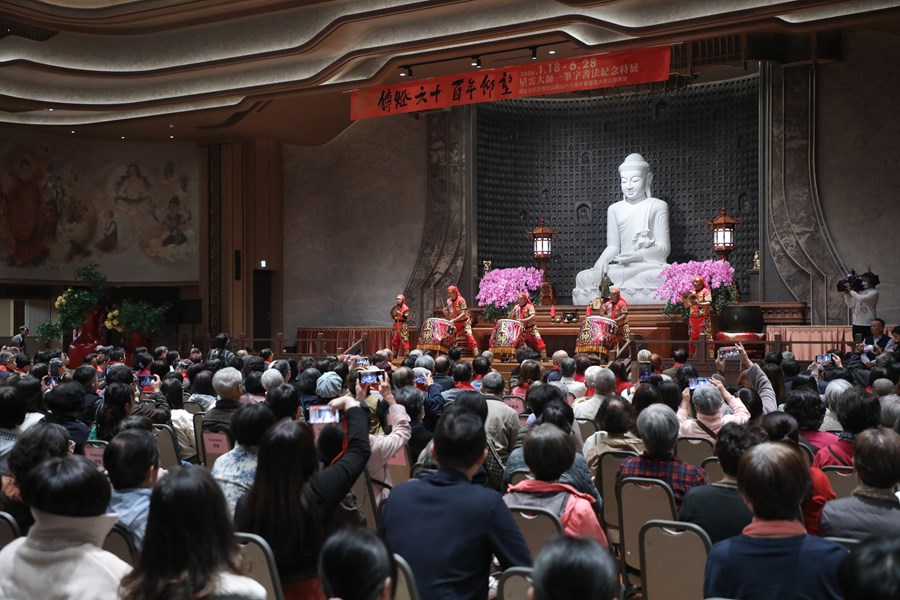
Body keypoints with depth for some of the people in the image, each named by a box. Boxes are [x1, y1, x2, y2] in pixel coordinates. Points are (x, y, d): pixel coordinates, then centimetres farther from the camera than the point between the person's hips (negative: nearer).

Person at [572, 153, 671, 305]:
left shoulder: (658, 206, 8)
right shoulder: (615, 209, 17)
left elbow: (663, 248, 1)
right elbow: (613, 246, 11)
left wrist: (638, 255, -18)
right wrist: (603, 260, -13)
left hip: (651, 266, -3)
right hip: (622, 268, 3)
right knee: (582, 278, -25)